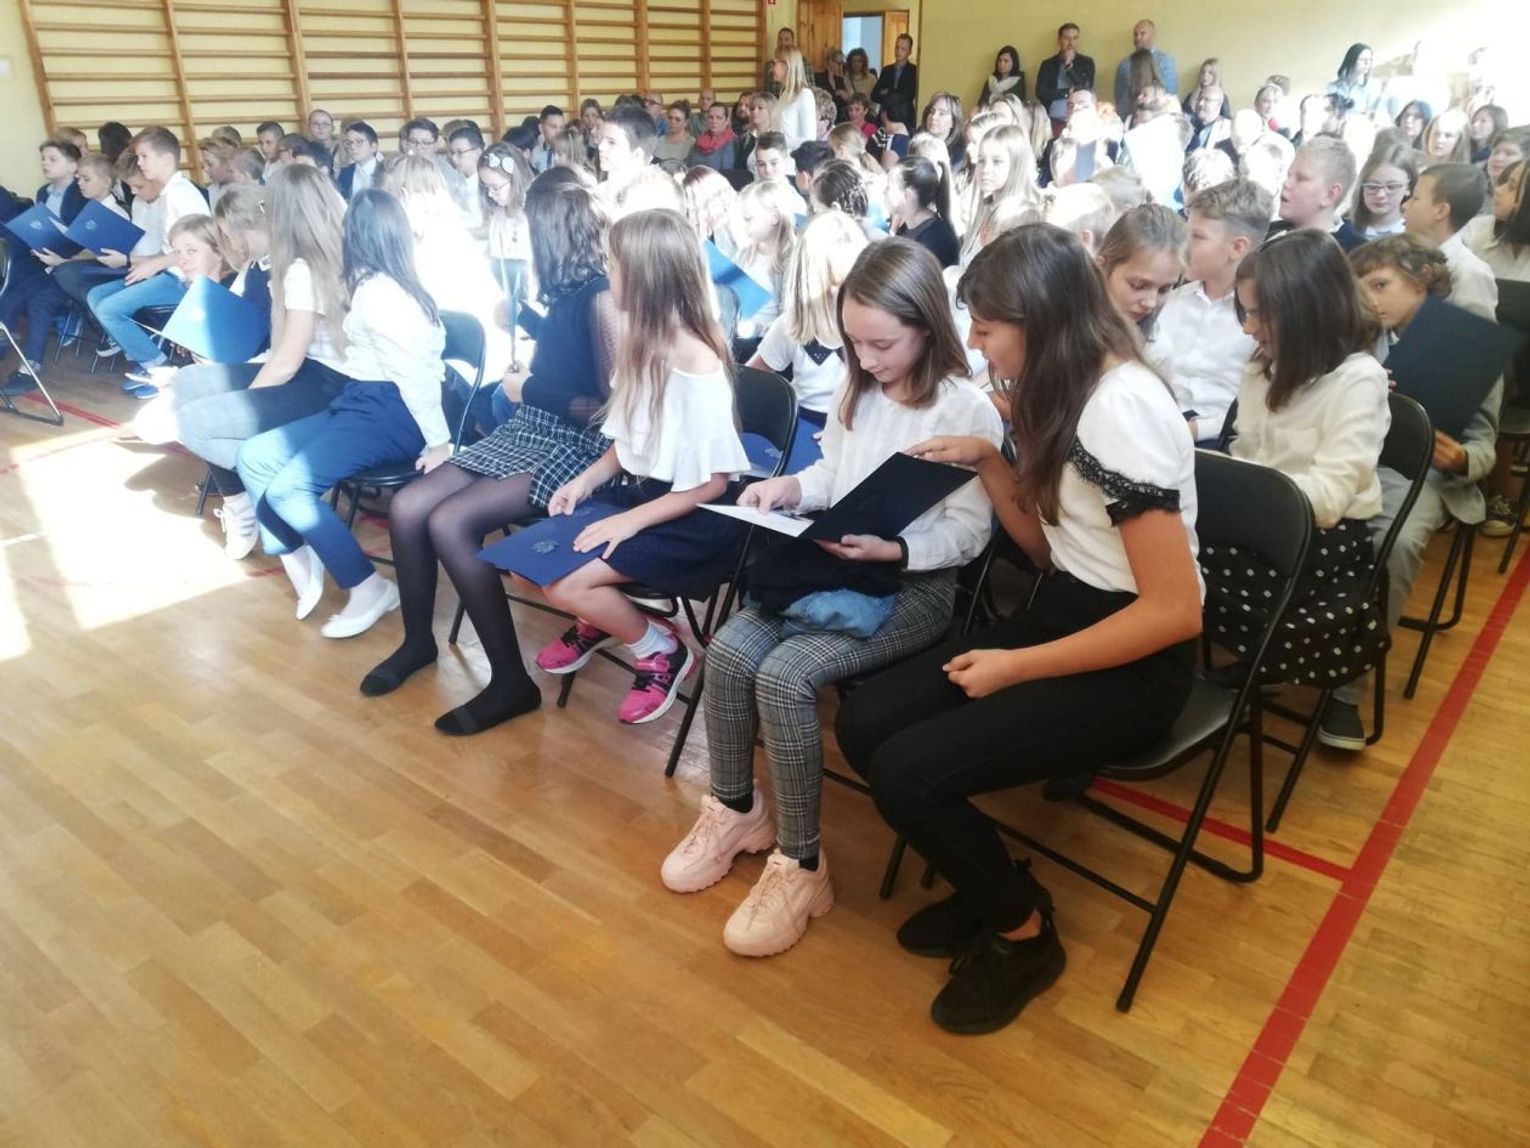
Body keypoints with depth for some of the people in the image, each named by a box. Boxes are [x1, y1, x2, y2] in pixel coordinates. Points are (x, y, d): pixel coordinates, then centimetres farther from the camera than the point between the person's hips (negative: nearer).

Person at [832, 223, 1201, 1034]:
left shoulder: (1123, 408, -22)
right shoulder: (1067, 392, 7)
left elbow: (1174, 609, -24)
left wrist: (1017, 669, -20)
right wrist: (988, 460, 0)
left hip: (1135, 666, -9)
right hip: (1063, 617, 9)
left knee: (906, 774, -20)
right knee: (863, 725, -4)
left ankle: (1022, 934, 8)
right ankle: (990, 887, 17)